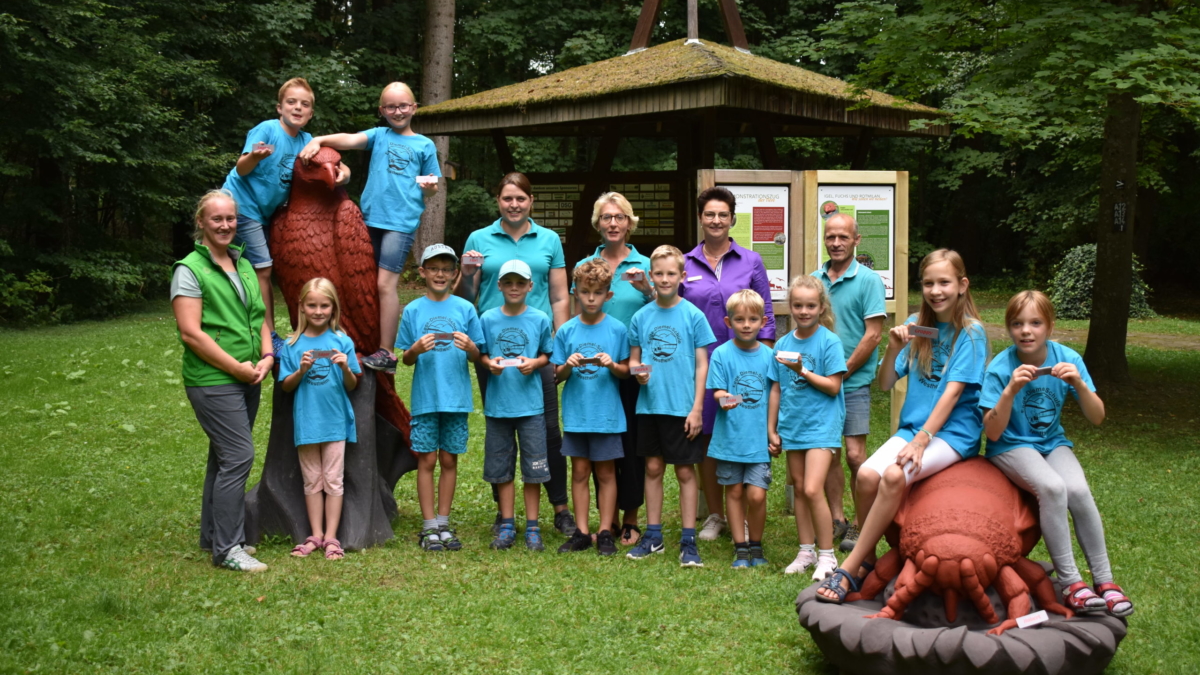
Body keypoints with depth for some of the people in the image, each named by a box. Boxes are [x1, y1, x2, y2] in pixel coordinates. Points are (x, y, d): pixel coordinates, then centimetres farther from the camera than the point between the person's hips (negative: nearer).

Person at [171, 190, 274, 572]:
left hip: (248, 381, 8)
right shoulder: (190, 269, -8)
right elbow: (191, 332, -15)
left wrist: (267, 357, 1)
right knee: (238, 457, -12)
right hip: (213, 381, -8)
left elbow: (259, 318, 19)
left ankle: (213, 536, 25)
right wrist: (237, 367, -15)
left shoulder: (244, 265, 14)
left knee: (224, 457, 14)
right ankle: (226, 548, -5)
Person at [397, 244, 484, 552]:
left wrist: (470, 348, -17)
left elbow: (477, 358, 5)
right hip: (425, 397, -1)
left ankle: (444, 523, 16)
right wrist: (416, 349, -17)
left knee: (449, 459, 7)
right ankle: (429, 527, 9)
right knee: (426, 460, 2)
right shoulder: (413, 310, 4)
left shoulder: (465, 308, 4)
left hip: (457, 397, 1)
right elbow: (405, 359, 4)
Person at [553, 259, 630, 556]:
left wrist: (612, 365, -19)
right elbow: (558, 375, 4)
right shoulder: (566, 331, 2)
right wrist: (568, 366, -17)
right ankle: (581, 532, 14)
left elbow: (626, 372, 1)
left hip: (607, 413, -2)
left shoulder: (616, 329, -2)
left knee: (605, 472, 5)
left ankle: (606, 532, 13)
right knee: (579, 471, 7)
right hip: (576, 412, 2)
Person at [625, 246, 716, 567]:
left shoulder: (693, 315, -4)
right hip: (649, 405, 3)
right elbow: (633, 358, 12)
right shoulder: (642, 316, 5)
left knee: (685, 471, 3)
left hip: (682, 407, -3)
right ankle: (653, 535, 21)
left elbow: (702, 365, -3)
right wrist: (637, 371, -12)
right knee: (653, 468, 11)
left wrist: (697, 408, -9)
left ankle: (688, 540, 10)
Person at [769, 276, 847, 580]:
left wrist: (802, 371, -20)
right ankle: (806, 551, 23)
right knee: (799, 489, 12)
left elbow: (833, 386, -11)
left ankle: (827, 555, -2)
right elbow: (777, 389, 11)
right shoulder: (783, 344, 6)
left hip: (822, 423, -5)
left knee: (813, 489, -14)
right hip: (792, 425, 5)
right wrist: (771, 428, 10)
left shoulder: (829, 341, -8)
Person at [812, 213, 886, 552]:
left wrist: (842, 372, -10)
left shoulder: (868, 280, -5)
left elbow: (872, 334, -9)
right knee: (828, 454, 10)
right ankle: (836, 520, 20)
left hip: (853, 381, -5)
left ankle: (862, 525, 5)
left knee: (855, 455, -6)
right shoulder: (814, 279, 9)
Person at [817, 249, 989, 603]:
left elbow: (953, 391, -14)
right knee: (867, 474, -24)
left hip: (955, 432, -5)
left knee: (894, 474, -31)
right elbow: (885, 383, 7)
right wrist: (893, 347, -11)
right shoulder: (916, 325, 9)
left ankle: (849, 568, -23)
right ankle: (867, 560, -5)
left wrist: (921, 440, -22)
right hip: (913, 426, 5)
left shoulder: (971, 332, -5)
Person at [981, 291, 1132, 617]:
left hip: (1053, 443, 3)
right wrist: (1011, 389, -31)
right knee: (1052, 487, -31)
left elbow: (1097, 418, -6)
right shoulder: (1000, 368, -15)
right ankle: (1070, 583, -22)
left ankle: (1105, 580, -14)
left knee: (1078, 490, -27)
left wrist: (1079, 384, -24)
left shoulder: (1067, 359, -8)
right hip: (1011, 446, -3)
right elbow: (993, 432, -18)